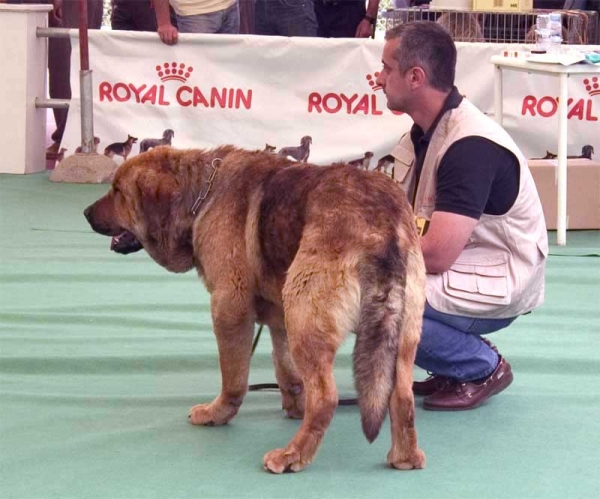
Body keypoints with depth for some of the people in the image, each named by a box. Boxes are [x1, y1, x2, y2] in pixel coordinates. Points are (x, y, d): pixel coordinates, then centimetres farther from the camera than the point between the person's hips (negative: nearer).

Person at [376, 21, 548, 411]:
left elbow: (436, 255, -29)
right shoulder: (424, 132, 5)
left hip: (496, 288, -10)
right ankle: (456, 366, 9)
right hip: (455, 268, 10)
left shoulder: (471, 145, -24)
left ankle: (483, 368, -5)